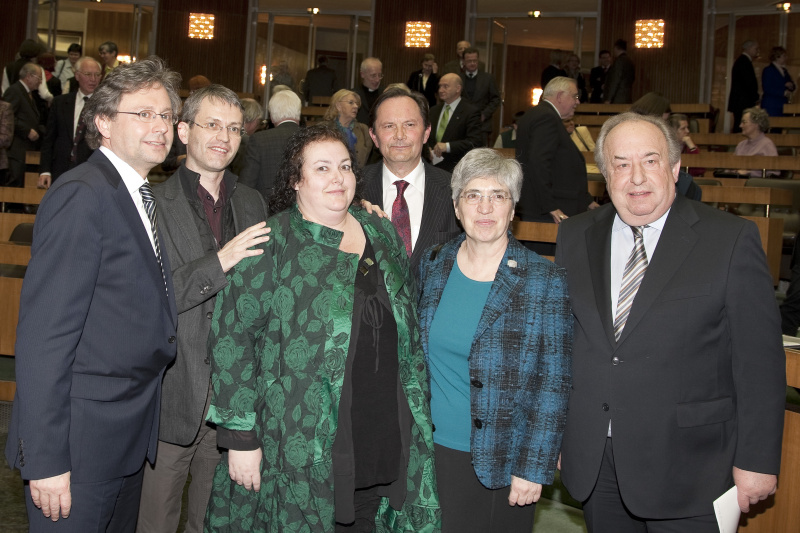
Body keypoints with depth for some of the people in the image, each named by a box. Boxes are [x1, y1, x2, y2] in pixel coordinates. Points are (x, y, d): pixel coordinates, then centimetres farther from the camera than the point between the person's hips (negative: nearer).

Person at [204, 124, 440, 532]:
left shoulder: (382, 234, 8)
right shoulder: (271, 245, -9)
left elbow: (407, 326, 16)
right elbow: (230, 337, -11)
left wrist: (415, 409, 14)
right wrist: (240, 436, -14)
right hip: (302, 446, -5)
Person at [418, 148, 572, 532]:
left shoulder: (546, 281, -11)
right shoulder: (434, 266, 1)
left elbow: (553, 383, -11)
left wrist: (534, 468, -12)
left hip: (502, 462, -3)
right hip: (433, 450, 3)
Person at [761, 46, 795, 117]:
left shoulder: (784, 70, 19)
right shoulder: (768, 70, -4)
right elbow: (767, 88, -15)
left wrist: (791, 86, -1)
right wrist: (783, 92, -18)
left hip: (783, 105, 7)